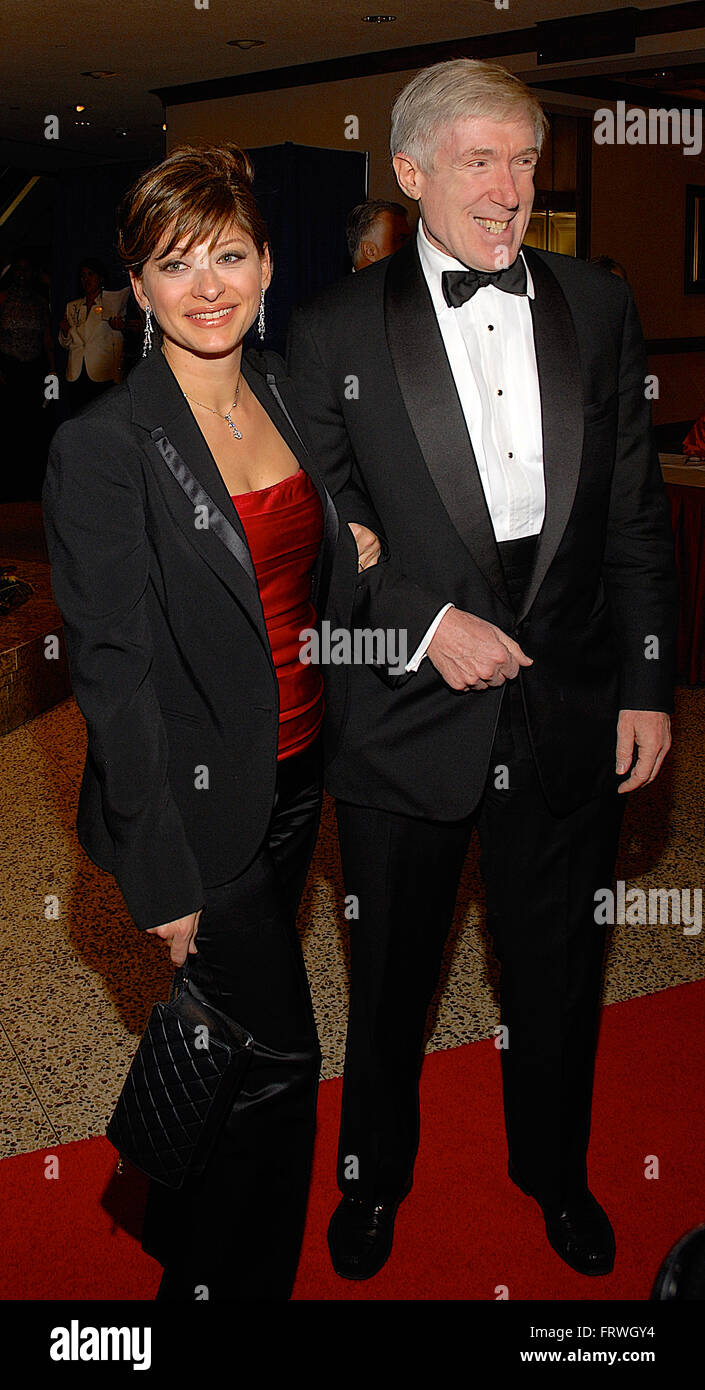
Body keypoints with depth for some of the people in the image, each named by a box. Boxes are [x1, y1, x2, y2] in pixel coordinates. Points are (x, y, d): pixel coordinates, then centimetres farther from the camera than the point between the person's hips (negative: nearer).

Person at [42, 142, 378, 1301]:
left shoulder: (281, 391, 3)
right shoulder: (102, 447, -19)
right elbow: (113, 672, -19)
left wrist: (356, 550, -4)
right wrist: (163, 877, -17)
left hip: (296, 777, 7)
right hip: (200, 803, -7)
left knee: (226, 1024, 22)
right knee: (279, 1055, 3)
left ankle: (182, 1223, 47)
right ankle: (231, 1280, 29)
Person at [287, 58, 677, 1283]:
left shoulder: (600, 308, 5)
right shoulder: (337, 330, -4)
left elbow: (637, 514, 6)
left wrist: (648, 685, 2)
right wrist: (427, 621, -16)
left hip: (570, 714, 2)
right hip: (406, 715, -2)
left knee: (558, 972, 17)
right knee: (389, 978, 15)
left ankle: (556, 1173, 43)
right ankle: (373, 1178, 40)